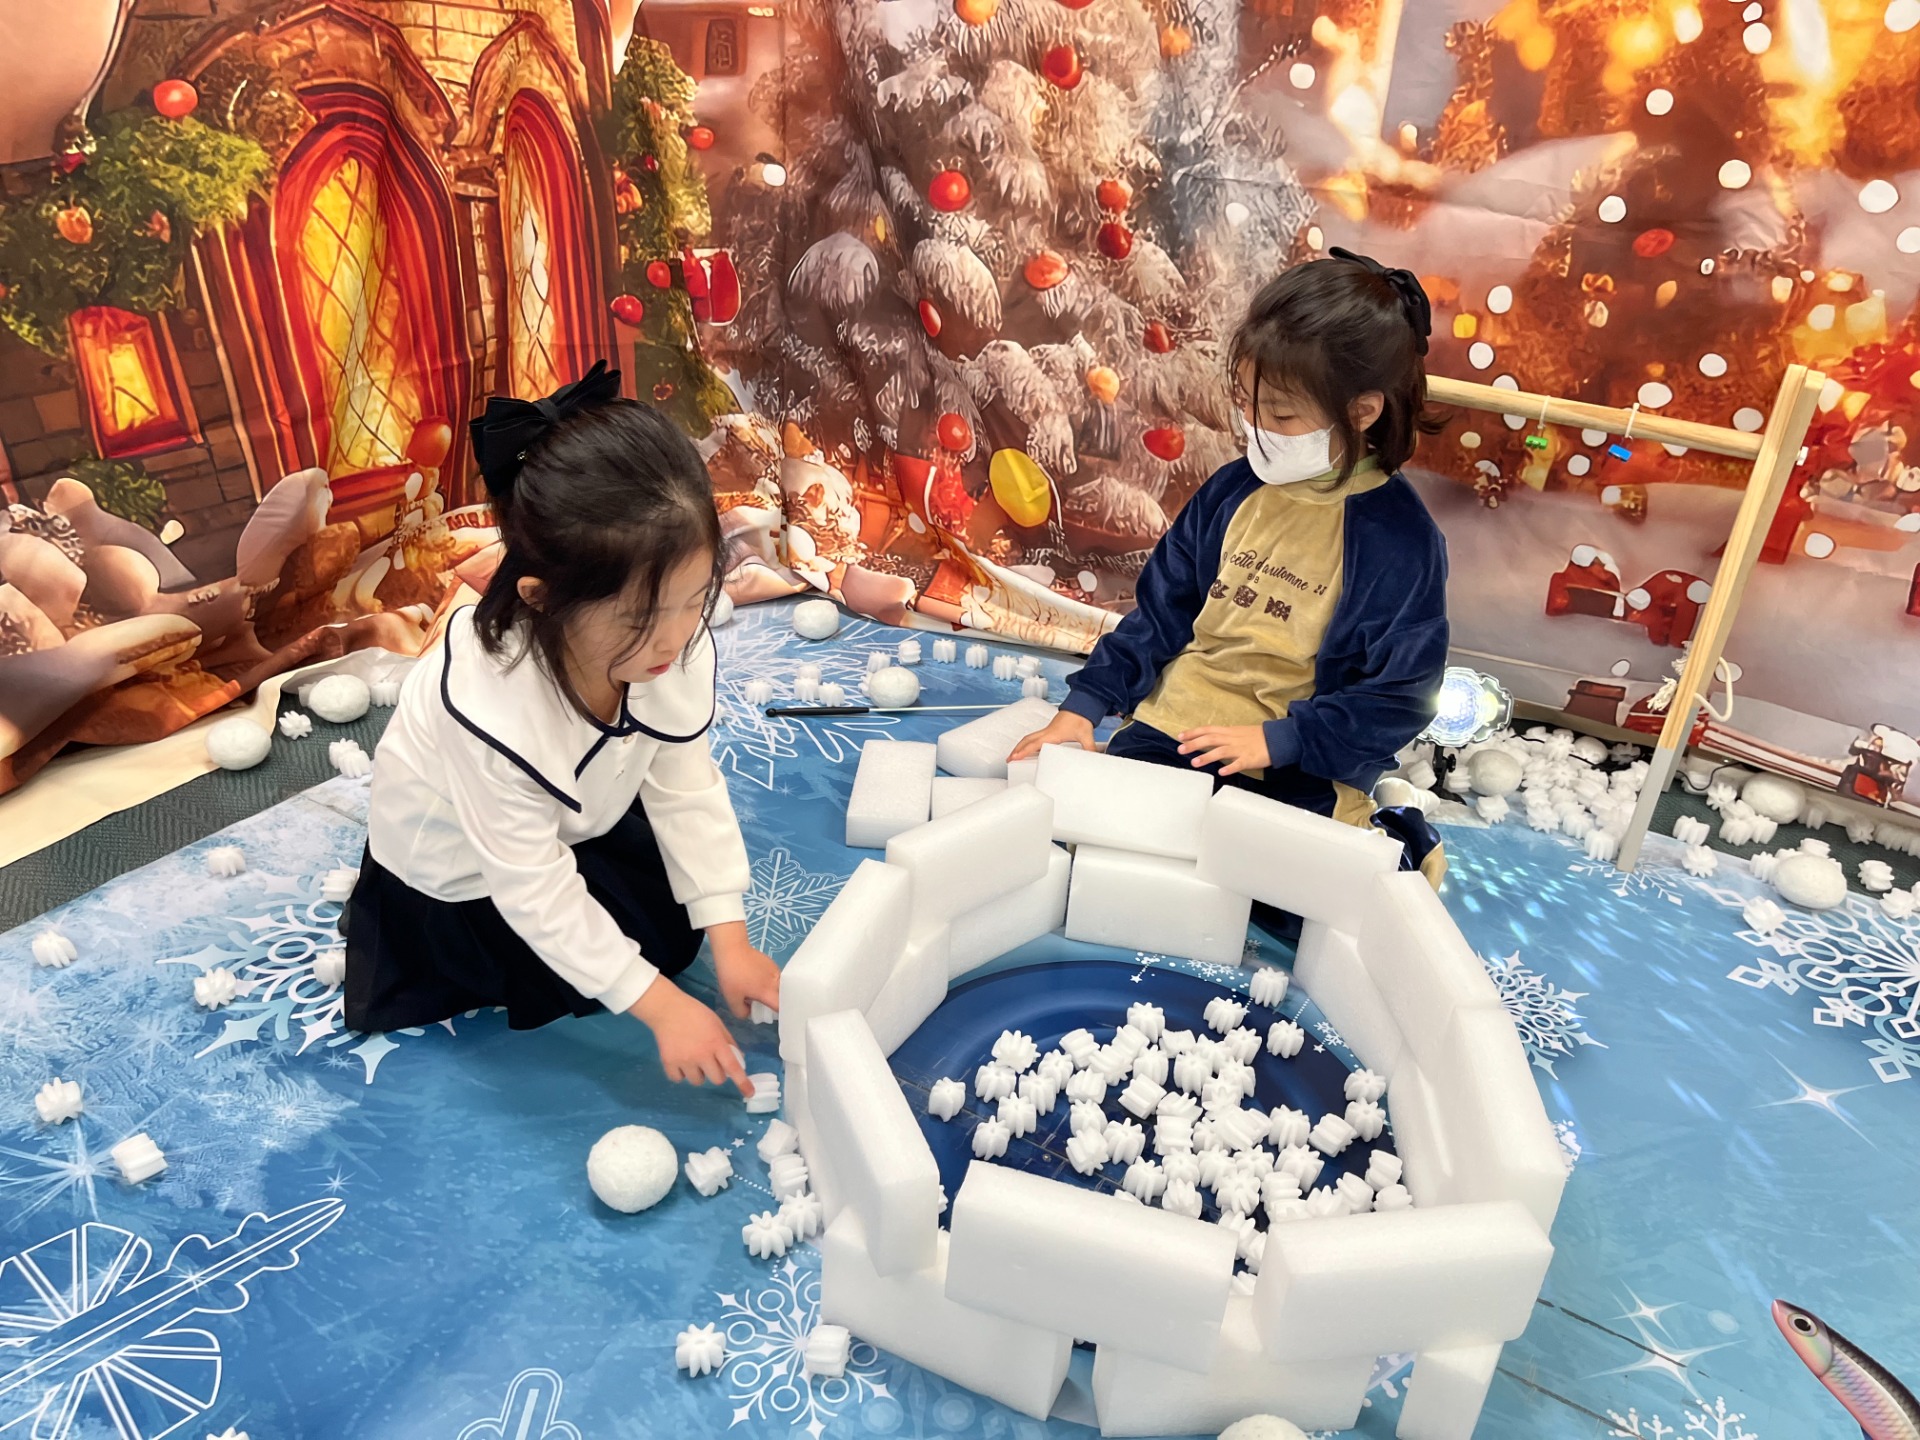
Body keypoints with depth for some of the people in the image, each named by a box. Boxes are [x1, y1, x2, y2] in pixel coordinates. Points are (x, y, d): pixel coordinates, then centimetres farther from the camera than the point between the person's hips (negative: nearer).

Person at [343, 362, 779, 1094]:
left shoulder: (672, 636, -30)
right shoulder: (490, 710, -44)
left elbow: (687, 786, -17)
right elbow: (533, 891, -31)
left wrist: (730, 941, -18)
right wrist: (660, 1005, -29)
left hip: (578, 813, 5)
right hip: (461, 861, -5)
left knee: (677, 925, 13)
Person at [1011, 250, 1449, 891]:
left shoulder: (1400, 536, -11)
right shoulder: (1233, 490, 3)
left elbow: (1400, 695, -11)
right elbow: (1160, 612, 9)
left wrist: (1277, 739, -19)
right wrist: (1083, 706, 0)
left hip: (1293, 771, -4)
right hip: (1174, 727, 5)